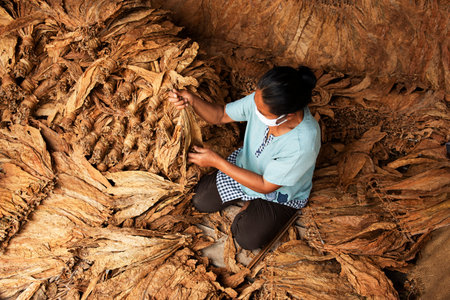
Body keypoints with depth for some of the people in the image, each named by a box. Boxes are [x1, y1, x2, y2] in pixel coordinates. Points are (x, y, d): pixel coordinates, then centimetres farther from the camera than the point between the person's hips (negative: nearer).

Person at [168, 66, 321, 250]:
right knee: (200, 201, 4)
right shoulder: (261, 99, -27)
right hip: (245, 164, 5)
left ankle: (252, 203, 14)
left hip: (280, 192, -4)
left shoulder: (304, 143, -41)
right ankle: (251, 200, 21)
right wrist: (192, 100, -32)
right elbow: (220, 115, -11)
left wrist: (217, 162, -31)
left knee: (247, 240, -13)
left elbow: (265, 186, -30)